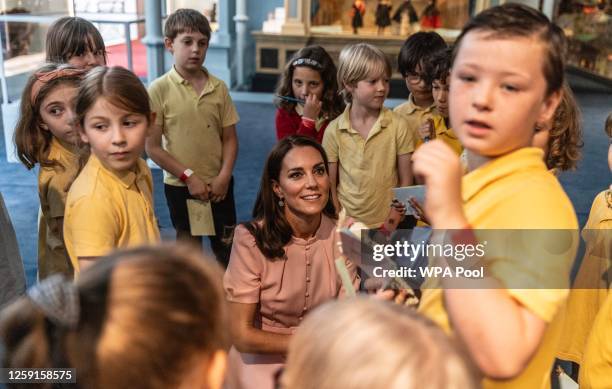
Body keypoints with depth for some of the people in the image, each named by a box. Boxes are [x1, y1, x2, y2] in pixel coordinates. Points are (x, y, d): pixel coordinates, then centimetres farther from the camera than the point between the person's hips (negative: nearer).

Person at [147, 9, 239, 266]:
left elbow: (229, 138, 2)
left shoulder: (218, 88, -2)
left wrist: (224, 176, -11)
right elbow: (152, 147, -9)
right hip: (180, 186, -2)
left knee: (228, 249, 13)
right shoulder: (159, 90, -10)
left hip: (218, 185, 2)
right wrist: (188, 176, -13)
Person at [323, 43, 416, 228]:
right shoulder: (334, 130, -5)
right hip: (347, 224, 0)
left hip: (387, 224, 0)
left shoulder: (398, 126, -7)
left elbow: (406, 182, -1)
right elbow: (329, 185, 1)